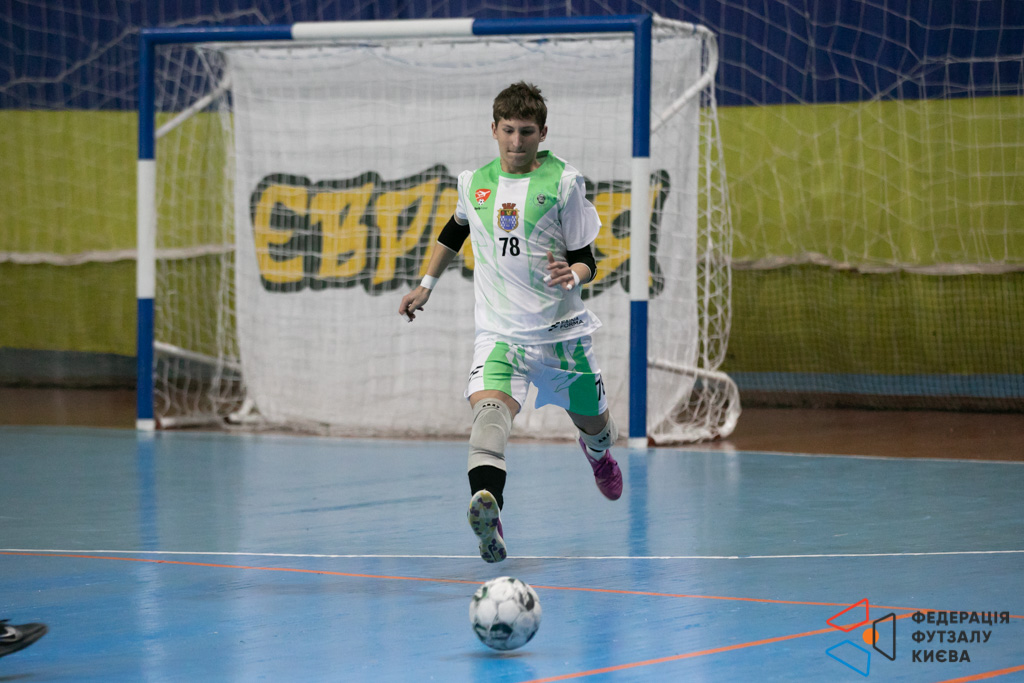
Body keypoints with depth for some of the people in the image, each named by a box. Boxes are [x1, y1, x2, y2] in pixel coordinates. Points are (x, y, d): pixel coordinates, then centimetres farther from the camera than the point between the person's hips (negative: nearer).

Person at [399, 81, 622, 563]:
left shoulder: (563, 183, -5)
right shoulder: (474, 182, 5)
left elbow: (585, 260, -2)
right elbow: (455, 231, 28)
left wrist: (572, 274, -24)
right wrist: (426, 285, 27)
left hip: (563, 332, 0)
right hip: (499, 333, 0)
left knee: (593, 423, 18)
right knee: (489, 408, -29)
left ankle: (597, 452, 59)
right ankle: (487, 509, -52)